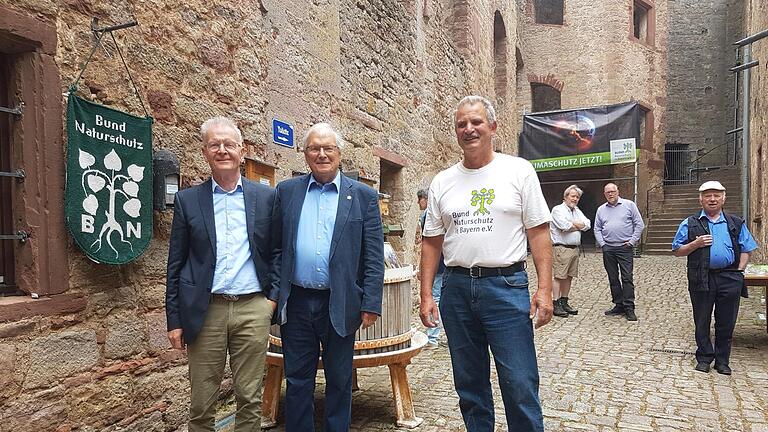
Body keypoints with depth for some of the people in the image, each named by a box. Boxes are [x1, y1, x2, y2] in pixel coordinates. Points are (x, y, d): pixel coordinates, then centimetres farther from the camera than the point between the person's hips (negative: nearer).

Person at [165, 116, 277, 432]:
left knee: (250, 398, 9)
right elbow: (176, 265, 5)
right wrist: (175, 320, 3)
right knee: (201, 402, 10)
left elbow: (276, 252, 9)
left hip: (253, 308, 0)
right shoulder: (187, 200, 4)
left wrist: (273, 296, -1)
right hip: (205, 311, 0)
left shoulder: (265, 196, 5)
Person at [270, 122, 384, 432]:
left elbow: (374, 257, -3)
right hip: (296, 303, 2)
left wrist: (371, 305, -7)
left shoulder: (363, 196, 0)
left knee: (339, 382, 13)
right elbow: (275, 247, 6)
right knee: (297, 382, 14)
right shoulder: (286, 192, 6)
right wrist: (273, 294, 1)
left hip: (340, 305, -1)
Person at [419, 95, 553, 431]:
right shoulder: (442, 182, 8)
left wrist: (544, 290, -10)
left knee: (520, 387, 0)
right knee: (469, 385, 15)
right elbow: (432, 241, 9)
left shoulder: (519, 170, 1)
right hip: (456, 287, 4)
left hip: (506, 286, -3)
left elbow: (539, 233, -2)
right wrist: (426, 295, 4)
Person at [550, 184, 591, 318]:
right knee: (559, 276, -7)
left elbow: (587, 225, 7)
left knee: (569, 277, 9)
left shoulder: (577, 211, 20)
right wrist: (578, 226, -2)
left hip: (574, 248, 8)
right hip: (561, 248, -8)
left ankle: (564, 302, 17)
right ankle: (556, 305, -4)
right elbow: (565, 226, -19)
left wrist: (573, 224, -8)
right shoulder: (558, 209, -4)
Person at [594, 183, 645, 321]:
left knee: (627, 278, -6)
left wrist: (632, 241, -5)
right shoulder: (601, 209, 13)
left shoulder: (629, 205, 3)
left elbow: (639, 225, 2)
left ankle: (629, 308, -2)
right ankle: (619, 305, 17)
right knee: (613, 278, 8)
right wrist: (602, 244, 1)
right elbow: (597, 229, 14)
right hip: (608, 249, 4)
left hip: (624, 248, -4)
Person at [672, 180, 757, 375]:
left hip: (729, 279, 1)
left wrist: (739, 271, 0)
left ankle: (722, 361, 23)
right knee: (702, 322, 7)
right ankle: (704, 357, 22)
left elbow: (746, 249, 12)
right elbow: (677, 251, 3)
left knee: (726, 323, 8)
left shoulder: (736, 223, 11)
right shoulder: (690, 224, 4)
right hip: (701, 280, -1)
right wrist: (696, 244, -12)